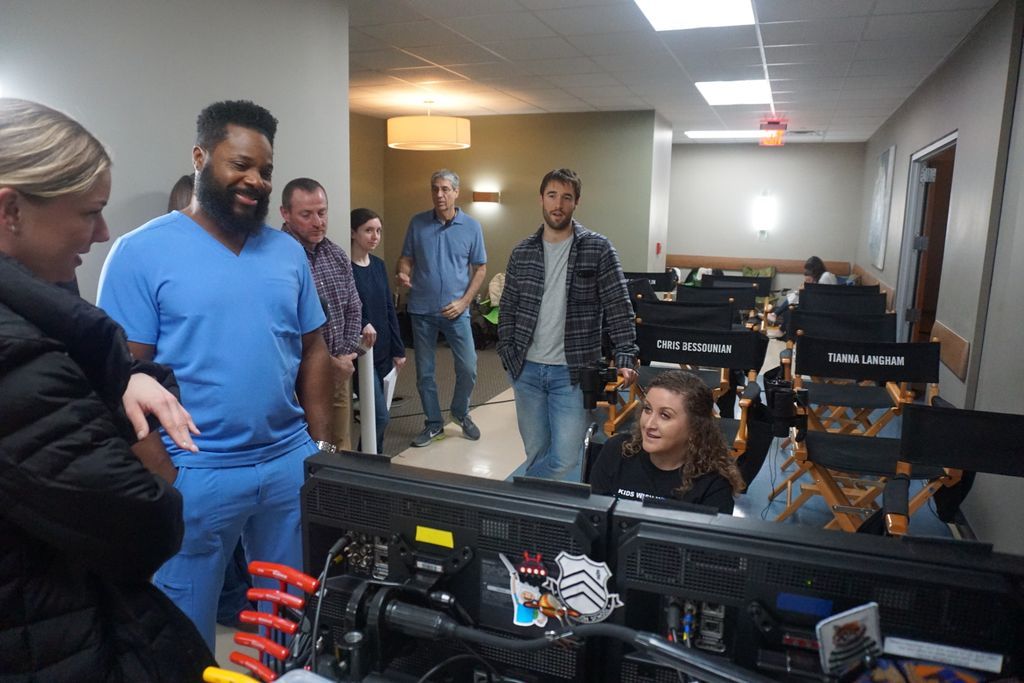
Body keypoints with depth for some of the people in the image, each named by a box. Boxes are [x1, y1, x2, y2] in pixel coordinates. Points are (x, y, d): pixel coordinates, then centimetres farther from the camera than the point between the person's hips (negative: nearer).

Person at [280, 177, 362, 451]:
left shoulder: (337, 255, 8)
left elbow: (353, 309, 14)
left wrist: (345, 356, 1)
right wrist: (329, 362, -16)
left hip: (339, 371, 7)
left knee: (342, 448, 17)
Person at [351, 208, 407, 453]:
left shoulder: (379, 265, 9)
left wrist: (398, 349, 11)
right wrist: (361, 324, -32)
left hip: (383, 350, 6)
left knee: (375, 413, 12)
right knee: (380, 416, -6)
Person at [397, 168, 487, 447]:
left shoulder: (471, 226, -1)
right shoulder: (418, 223, 0)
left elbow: (480, 268, 2)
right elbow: (406, 259, 5)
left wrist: (464, 302, -8)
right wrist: (403, 274, -19)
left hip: (456, 310, -1)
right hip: (422, 310, 1)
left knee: (468, 368, -1)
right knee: (424, 371, 8)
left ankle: (460, 413, 26)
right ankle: (433, 423, 25)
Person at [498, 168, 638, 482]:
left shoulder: (598, 249, -3)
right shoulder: (522, 252, 7)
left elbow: (619, 310, -5)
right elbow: (508, 310, 11)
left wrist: (625, 358, -14)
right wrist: (508, 354, 0)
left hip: (573, 372, -3)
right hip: (526, 371, 3)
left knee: (566, 460, -8)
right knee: (535, 454, 13)